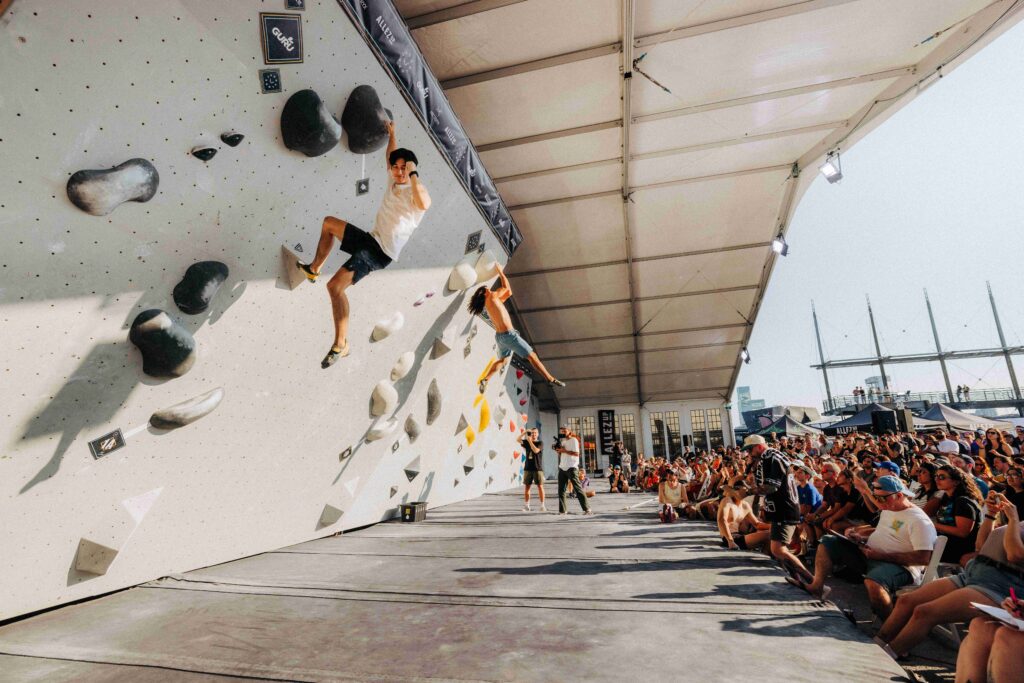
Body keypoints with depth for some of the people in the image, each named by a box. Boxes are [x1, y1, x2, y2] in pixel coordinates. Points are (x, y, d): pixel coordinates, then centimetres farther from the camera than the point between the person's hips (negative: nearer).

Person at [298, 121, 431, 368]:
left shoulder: (415, 192, -15)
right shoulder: (394, 182, 9)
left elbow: (425, 203, -42)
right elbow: (391, 156, 32)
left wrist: (413, 174, -32)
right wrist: (392, 133, 39)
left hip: (381, 251, -9)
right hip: (370, 238, 9)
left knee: (335, 286, -20)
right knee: (329, 222, 26)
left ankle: (341, 344, -14)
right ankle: (314, 268, 33)